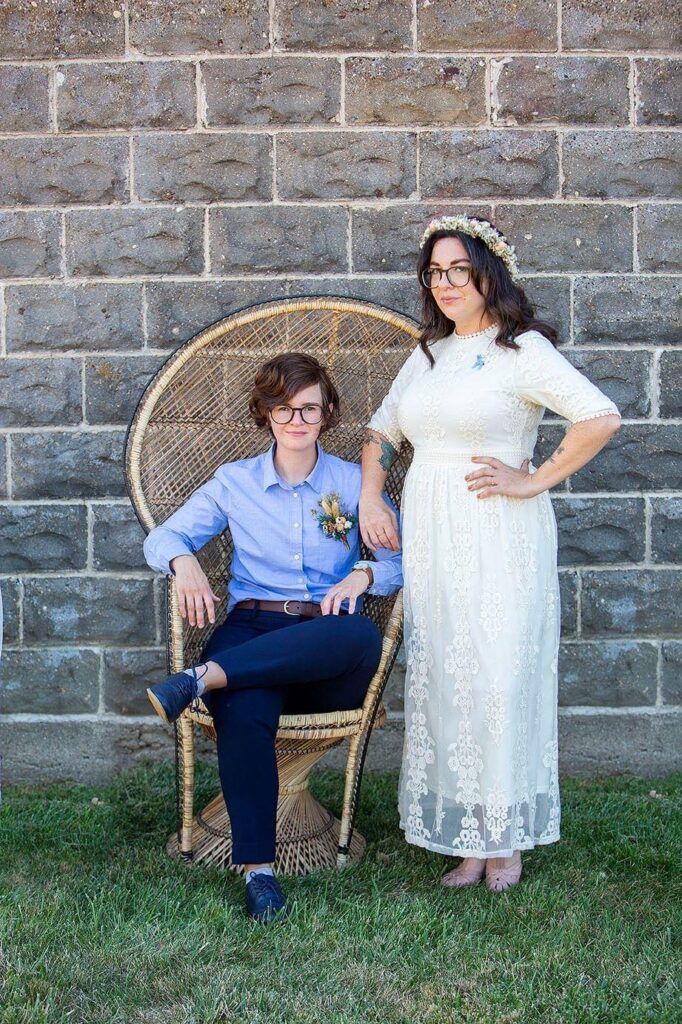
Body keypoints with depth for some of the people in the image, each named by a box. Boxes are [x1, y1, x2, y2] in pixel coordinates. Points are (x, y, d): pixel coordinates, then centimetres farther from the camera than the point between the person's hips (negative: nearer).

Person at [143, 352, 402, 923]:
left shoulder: (354, 482, 15)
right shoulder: (235, 481, 17)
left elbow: (398, 562, 8)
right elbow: (162, 539, 16)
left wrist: (362, 575, -14)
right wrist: (184, 561, -8)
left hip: (328, 657, 0)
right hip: (251, 628, 0)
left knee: (362, 634, -39)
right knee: (243, 713, -36)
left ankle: (203, 679, -40)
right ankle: (257, 869, -25)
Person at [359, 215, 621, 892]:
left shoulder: (523, 349, -5)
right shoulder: (428, 355, 15)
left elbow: (602, 418, -16)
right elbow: (381, 430, 24)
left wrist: (533, 481, -13)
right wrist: (370, 500, 10)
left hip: (499, 538, -6)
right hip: (429, 541, 6)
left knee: (500, 677, -3)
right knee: (441, 680, 5)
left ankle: (505, 837, 13)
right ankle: (465, 838, 16)